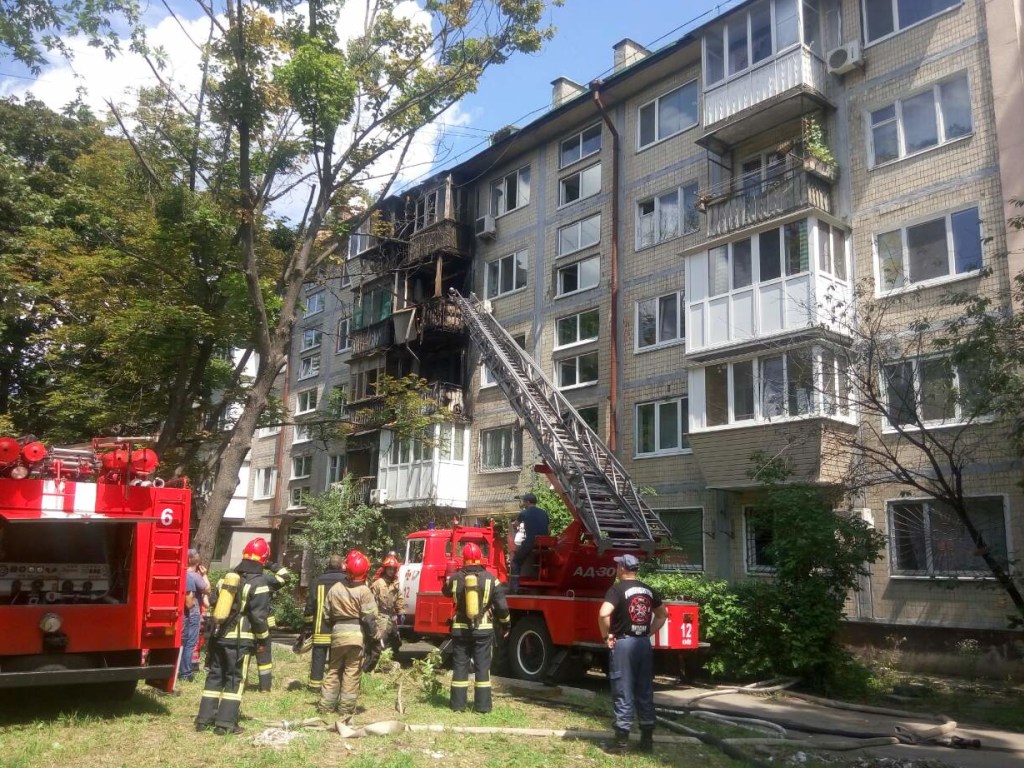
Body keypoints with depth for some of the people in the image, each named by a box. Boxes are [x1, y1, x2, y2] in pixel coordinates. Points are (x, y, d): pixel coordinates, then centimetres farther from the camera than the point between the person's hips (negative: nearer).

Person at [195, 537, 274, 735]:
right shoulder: (258, 582, -12)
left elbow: (216, 605, 15)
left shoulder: (228, 576, 10)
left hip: (219, 636, 6)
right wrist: (264, 638, -1)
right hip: (240, 639, -6)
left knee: (215, 676, 14)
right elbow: (259, 616, -13)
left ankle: (205, 718, 17)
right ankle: (226, 723, 1)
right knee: (235, 680, 1)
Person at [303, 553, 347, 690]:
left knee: (318, 658, 10)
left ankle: (315, 685, 13)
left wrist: (307, 626, 11)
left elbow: (310, 606, 5)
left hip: (321, 629, 2)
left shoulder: (317, 581, 5)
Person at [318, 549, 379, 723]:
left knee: (333, 670, 16)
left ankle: (326, 706, 18)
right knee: (351, 672, 3)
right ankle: (346, 708, 4)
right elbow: (369, 618, -12)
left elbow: (326, 615, 10)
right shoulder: (364, 591, -10)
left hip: (337, 633, 4)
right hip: (356, 634, -4)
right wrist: (373, 636, -5)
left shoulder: (335, 588, 5)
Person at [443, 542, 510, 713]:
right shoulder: (490, 579, -7)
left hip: (460, 629, 1)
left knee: (460, 666, 9)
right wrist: (505, 624, 9)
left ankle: (458, 704, 12)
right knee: (482, 666, 6)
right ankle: (482, 705, 8)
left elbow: (445, 591, 20)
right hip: (483, 629, -1)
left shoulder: (455, 578, -4)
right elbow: (502, 606, -5)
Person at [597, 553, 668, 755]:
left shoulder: (618, 589, -11)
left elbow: (603, 613, -25)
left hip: (623, 643, -6)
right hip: (644, 644, 6)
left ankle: (622, 740, 3)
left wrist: (606, 635, -11)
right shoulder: (648, 590, 10)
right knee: (645, 692, 12)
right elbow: (663, 614, 22)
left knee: (623, 693, 0)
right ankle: (647, 739, 18)